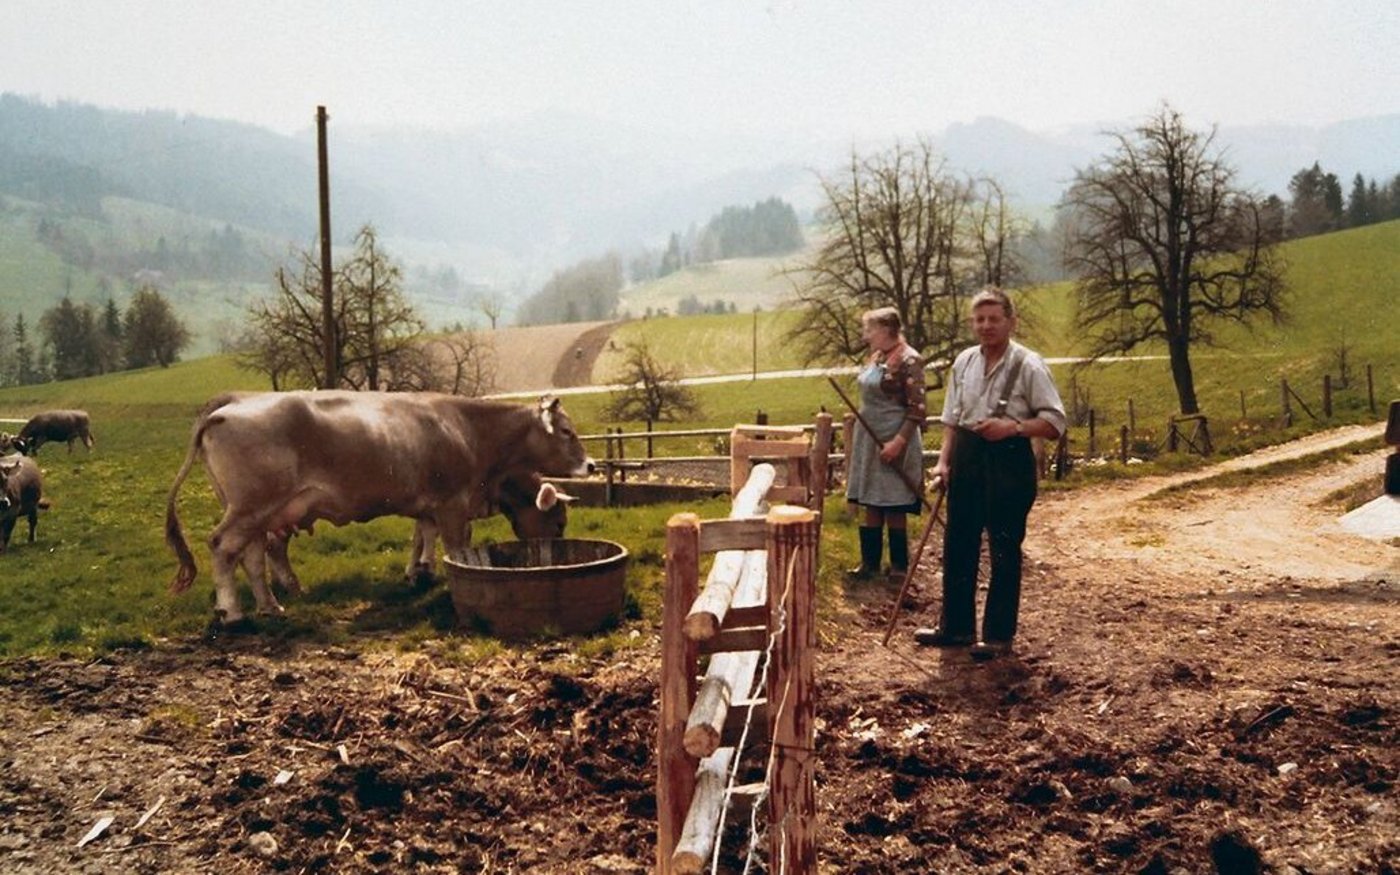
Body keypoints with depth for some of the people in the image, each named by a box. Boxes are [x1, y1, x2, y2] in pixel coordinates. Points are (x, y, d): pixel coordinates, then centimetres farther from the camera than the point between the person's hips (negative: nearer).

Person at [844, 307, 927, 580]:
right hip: (868, 442, 8)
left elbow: (917, 409, -17)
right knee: (870, 506, 13)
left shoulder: (908, 360, -15)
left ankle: (899, 568, 14)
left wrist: (898, 441, -24)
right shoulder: (876, 357, 10)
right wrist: (859, 439, 18)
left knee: (894, 509, 1)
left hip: (893, 443, -8)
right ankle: (870, 562, 23)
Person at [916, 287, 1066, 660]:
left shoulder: (1028, 366, -9)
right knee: (958, 545, 12)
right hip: (967, 457, 6)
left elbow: (1055, 422, -9)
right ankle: (956, 626, 27)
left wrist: (1013, 426, -22)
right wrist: (944, 460, 3)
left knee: (1004, 551, 4)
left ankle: (999, 635, 17)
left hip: (1009, 460, -6)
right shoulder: (963, 362, 7)